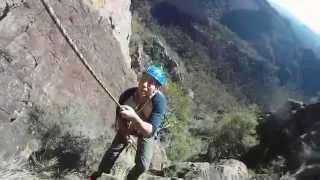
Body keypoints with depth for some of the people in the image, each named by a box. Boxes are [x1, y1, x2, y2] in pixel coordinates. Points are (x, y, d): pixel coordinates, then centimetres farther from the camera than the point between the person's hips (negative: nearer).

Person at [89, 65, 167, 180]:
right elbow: (119, 115, -11)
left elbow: (150, 131, -48)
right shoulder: (127, 94, -33)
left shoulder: (159, 101, -41)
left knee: (143, 164, 0)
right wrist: (125, 134, -10)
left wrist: (134, 117, -63)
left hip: (147, 132, -1)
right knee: (112, 151, 4)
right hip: (127, 127, 2)